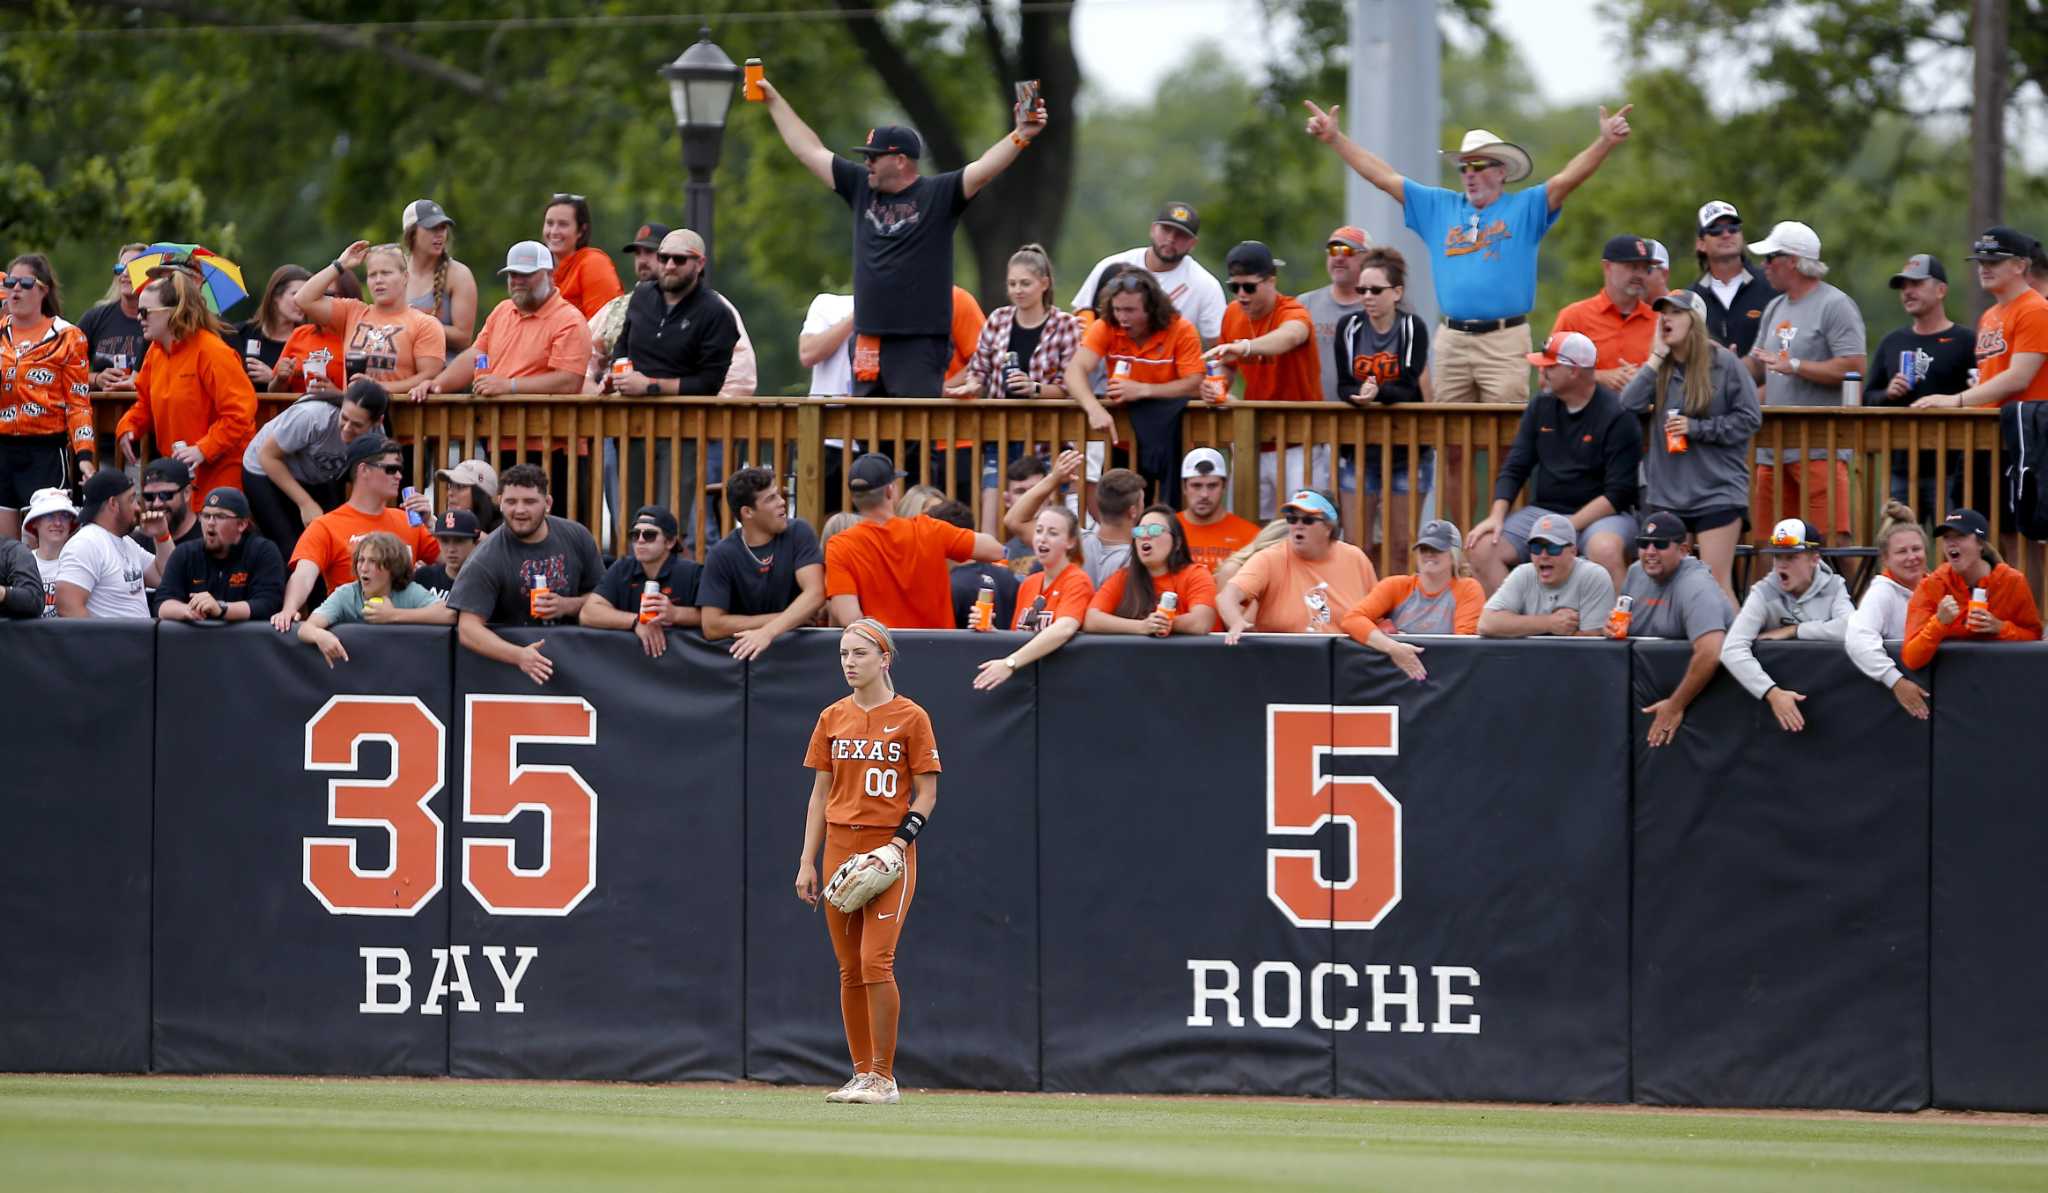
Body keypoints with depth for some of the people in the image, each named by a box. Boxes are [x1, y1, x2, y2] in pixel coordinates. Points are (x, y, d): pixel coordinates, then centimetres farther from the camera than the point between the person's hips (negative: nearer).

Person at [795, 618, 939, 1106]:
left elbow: (927, 794, -2)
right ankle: (862, 1074, 11)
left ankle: (884, 1078, -8)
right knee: (849, 968, 5)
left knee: (876, 961, -14)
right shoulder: (832, 719, 11)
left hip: (889, 851, -5)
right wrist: (807, 861, 8)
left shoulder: (910, 718, -2)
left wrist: (898, 845, -15)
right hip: (840, 847, 5)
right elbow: (820, 793, 13)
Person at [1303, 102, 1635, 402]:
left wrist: (1605, 143, -23)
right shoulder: (1438, 207, 16)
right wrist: (1335, 139, 12)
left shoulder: (1524, 208, 5)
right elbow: (1384, 177, 16)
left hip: (1504, 341, -4)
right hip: (1452, 340, 4)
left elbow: (1569, 178, -7)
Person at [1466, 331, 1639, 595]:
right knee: (1483, 547, -17)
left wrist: (1570, 526, -20)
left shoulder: (1616, 416, -9)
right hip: (1542, 511, 5)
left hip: (1601, 514, -5)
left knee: (1605, 549, -39)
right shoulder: (1541, 406, 8)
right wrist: (1497, 516, -8)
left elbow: (1618, 493, -13)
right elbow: (1514, 469, 9)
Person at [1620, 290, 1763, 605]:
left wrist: (1697, 428, -12)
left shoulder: (1723, 363, -5)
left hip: (1718, 491, -5)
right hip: (1668, 493, 5)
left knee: (1716, 582, -8)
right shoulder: (1659, 366, 7)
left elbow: (1749, 418, -5)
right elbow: (1628, 405, -7)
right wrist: (1656, 358, -7)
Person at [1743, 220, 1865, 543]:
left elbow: (1853, 368, -15)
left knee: (1832, 540, -15)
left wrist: (1794, 366, -16)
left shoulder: (1835, 306, -6)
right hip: (1773, 450, 9)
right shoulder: (1775, 309, 20)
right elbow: (1756, 368, 28)